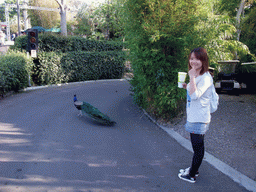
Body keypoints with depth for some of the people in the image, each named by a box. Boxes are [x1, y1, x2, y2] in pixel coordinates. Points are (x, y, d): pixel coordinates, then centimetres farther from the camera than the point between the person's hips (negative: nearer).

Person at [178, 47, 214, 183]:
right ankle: (194, 170, 37)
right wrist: (187, 87, 7)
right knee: (197, 146, 22)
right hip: (193, 117, 10)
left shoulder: (206, 78, -20)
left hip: (199, 119, -10)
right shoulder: (196, 76, 11)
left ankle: (191, 175, 16)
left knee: (198, 147, 3)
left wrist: (192, 77, -28)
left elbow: (195, 95, -32)